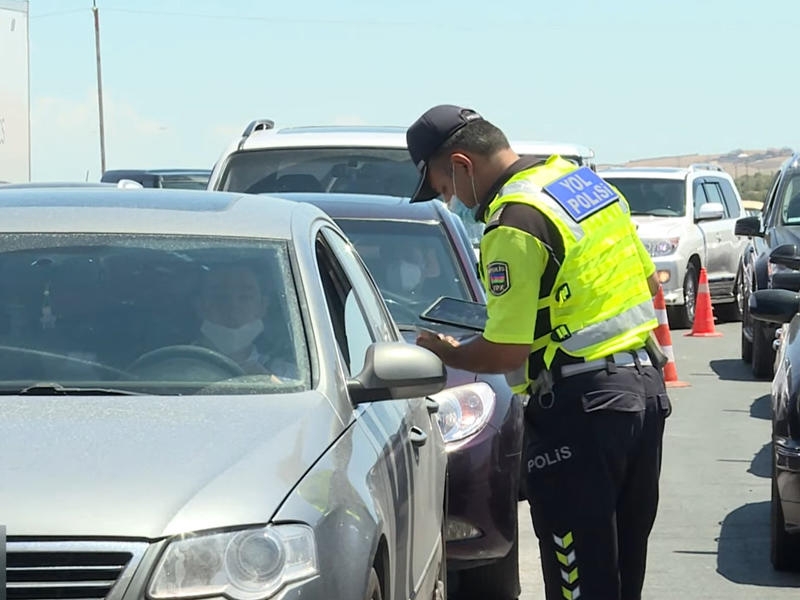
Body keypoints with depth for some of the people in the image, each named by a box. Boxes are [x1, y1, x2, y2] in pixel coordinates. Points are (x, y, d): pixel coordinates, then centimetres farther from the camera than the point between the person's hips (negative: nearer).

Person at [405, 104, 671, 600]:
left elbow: (505, 353, -17)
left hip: (582, 407, -9)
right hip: (647, 387, 9)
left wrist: (443, 352, 1)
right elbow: (649, 282, 19)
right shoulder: (584, 178, 11)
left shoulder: (514, 223, -16)